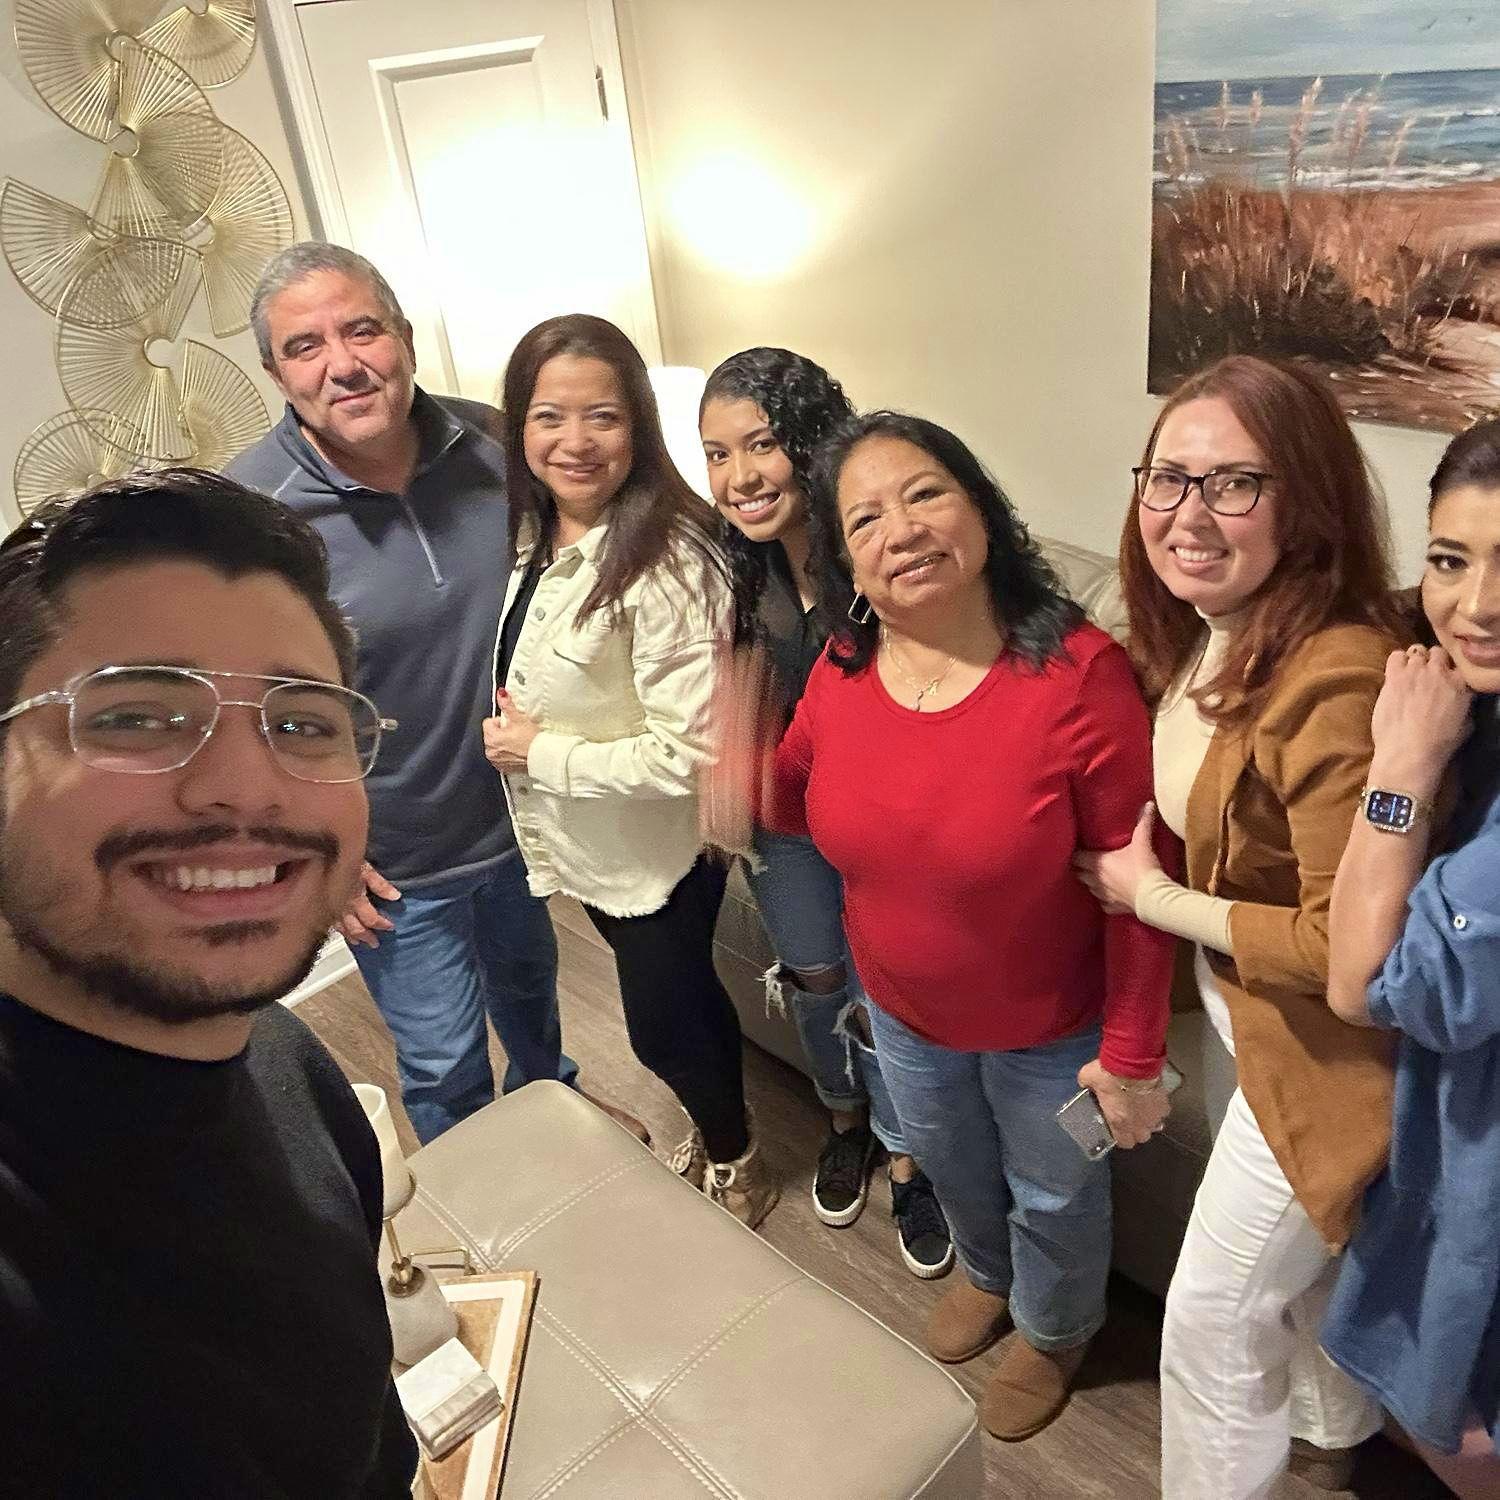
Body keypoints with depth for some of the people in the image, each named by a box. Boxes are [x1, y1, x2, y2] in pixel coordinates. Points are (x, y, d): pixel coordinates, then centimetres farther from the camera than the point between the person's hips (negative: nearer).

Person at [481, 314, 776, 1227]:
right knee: (683, 998, 27)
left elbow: (691, 757, -31)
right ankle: (713, 1135, 54)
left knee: (663, 1027, 13)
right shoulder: (534, 534, -3)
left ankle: (736, 1165, 44)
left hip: (656, 853, -7)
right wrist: (513, 733, 0)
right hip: (580, 843, 8)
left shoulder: (666, 567, -30)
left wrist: (541, 754, -23)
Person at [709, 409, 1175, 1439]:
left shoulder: (1078, 673, -31)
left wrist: (1131, 1055, -15)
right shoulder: (843, 670, -15)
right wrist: (745, 764, -19)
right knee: (947, 1162, 32)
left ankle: (1055, 1328, 59)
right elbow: (802, 799, 3)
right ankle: (987, 1272, 67)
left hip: (1051, 1026, -4)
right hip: (904, 1007, 5)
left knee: (1052, 1193, 25)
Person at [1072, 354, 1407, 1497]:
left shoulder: (1333, 681, -34)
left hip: (1319, 1052, -9)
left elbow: (1347, 950, -29)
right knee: (1311, 1256, 32)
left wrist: (1152, 897, -20)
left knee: (1214, 1317, 11)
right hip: (1250, 1018, 9)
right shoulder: (1201, 635, -6)